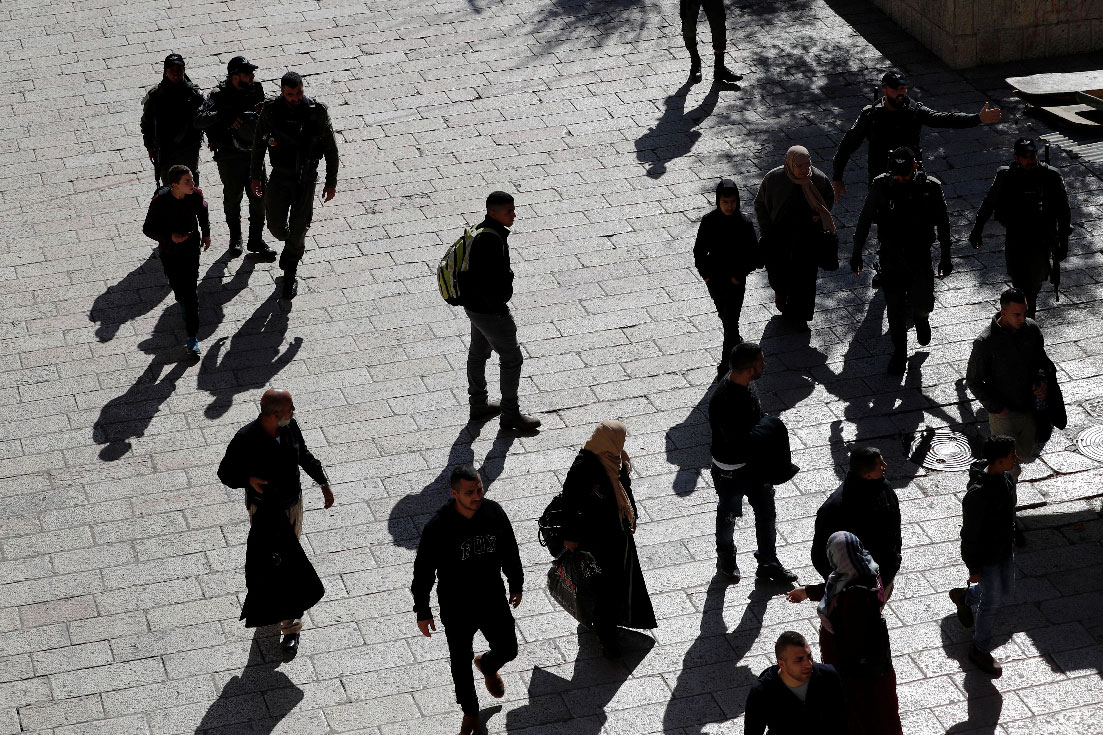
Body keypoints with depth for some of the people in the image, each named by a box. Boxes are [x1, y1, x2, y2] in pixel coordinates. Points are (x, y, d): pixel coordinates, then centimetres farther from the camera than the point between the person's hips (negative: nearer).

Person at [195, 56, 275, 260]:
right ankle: (235, 237, 34)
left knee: (259, 197, 6)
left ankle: (256, 241, 21)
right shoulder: (219, 95, -19)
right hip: (229, 157, -4)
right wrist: (224, 116, -42)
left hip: (254, 152, 4)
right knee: (232, 198, 13)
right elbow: (199, 121, -29)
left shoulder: (256, 89, -4)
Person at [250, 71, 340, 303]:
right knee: (276, 225, 2)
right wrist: (255, 176, 7)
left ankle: (290, 275, 23)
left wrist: (331, 181, 0)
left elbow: (330, 148, -3)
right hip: (280, 177, 1)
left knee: (298, 228, 2)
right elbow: (259, 144, 4)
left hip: (306, 179, -1)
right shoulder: (270, 110, -10)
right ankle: (292, 247, 38)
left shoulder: (317, 112, -13)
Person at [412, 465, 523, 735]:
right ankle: (470, 713, 40)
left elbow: (509, 552, 4)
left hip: (494, 601, 3)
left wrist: (516, 585, 15)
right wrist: (422, 612, -8)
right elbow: (423, 572, -14)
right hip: (456, 610, -3)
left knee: (507, 650, 17)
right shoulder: (438, 527, -25)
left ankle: (487, 665, 55)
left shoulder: (494, 512, -14)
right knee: (461, 663, 14)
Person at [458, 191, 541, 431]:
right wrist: (499, 306, -18)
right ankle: (510, 414, 12)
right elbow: (485, 282, -30)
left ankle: (478, 404, 40)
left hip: (475, 305, 10)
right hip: (489, 311, -10)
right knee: (512, 358, 2)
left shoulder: (481, 231, 2)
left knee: (478, 353, 23)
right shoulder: (490, 240, -29)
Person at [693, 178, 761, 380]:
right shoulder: (709, 221, -9)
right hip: (714, 280, 4)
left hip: (735, 282, -4)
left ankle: (725, 364, 4)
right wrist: (705, 273, -3)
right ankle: (736, 342, 48)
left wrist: (739, 275, -12)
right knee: (724, 316, 22)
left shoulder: (744, 224, -15)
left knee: (730, 322, -4)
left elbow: (754, 256, -7)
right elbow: (699, 250, 3)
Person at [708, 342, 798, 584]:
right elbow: (737, 441, -33)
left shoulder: (745, 386, -6)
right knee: (728, 515, 17)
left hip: (753, 463, 7)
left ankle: (768, 564, 33)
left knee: (766, 512, 16)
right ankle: (725, 559, 42)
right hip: (730, 470, -7)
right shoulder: (724, 400, -34)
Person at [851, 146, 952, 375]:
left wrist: (946, 258, 4)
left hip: (920, 256, -1)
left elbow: (943, 225, 1)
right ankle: (899, 352, 22)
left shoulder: (931, 187, -11)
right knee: (895, 308, 3)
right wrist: (856, 253, 2)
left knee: (922, 304, -6)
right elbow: (864, 221, 0)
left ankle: (921, 317, 33)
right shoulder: (882, 186, -10)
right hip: (891, 257, 1)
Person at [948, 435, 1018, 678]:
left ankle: (964, 597, 52)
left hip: (1004, 549, 8)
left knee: (1006, 590, 25)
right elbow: (970, 533, -24)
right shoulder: (977, 493, -34)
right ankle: (980, 650, 29)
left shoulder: (1006, 475, -9)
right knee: (992, 603, 7)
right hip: (986, 557, -8)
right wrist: (974, 568, -17)